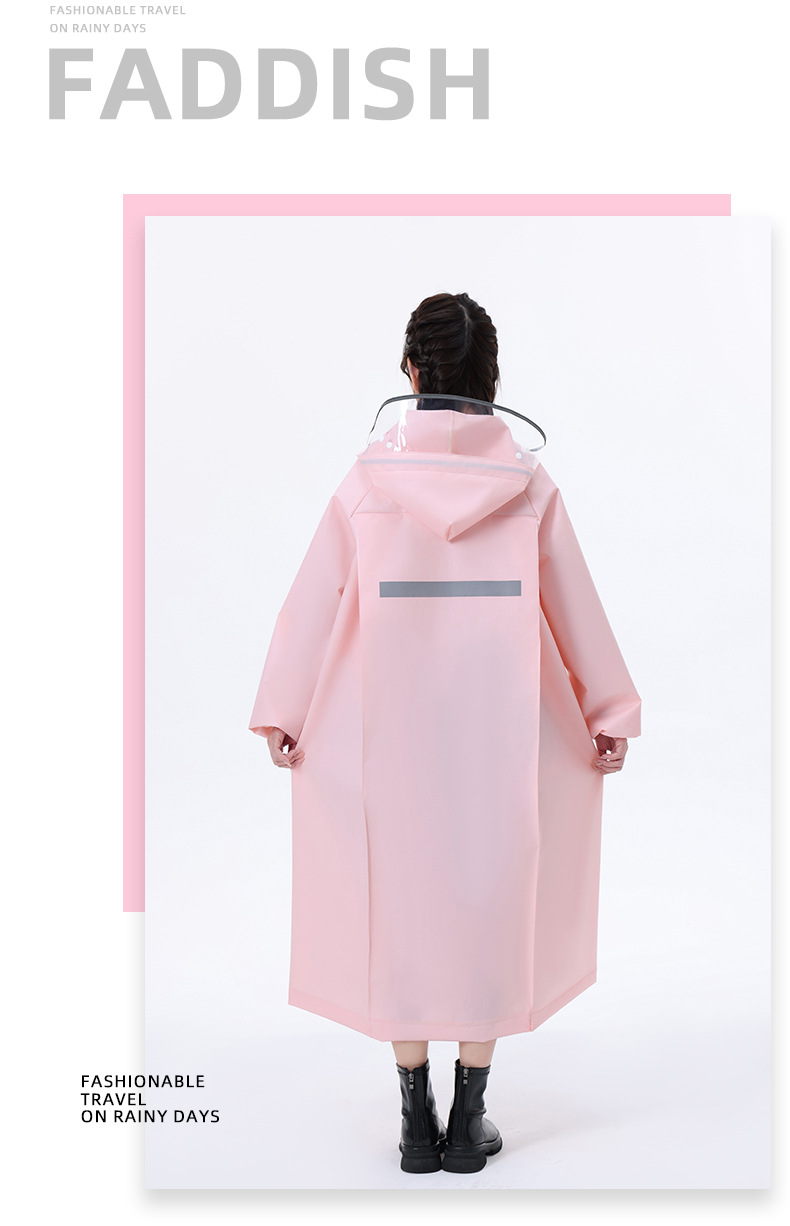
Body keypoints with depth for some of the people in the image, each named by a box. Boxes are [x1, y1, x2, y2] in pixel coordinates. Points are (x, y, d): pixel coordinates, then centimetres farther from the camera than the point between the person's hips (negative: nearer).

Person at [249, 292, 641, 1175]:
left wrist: (280, 713, 10)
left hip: (390, 731, 0)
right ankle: (468, 1122, 16)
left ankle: (416, 1122, 16)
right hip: (499, 730, 1)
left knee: (398, 904, 9)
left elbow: (314, 599, 0)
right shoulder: (528, 482, -2)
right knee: (490, 903, 10)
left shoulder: (369, 478, -3)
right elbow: (574, 605, 4)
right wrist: (609, 715, 14)